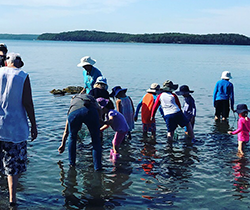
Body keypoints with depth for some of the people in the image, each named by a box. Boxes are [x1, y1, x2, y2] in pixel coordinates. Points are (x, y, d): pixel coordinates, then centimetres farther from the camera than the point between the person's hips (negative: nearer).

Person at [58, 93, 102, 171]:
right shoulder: (91, 98, 43)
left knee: (72, 137, 29)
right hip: (90, 112, -2)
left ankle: (72, 163, 37)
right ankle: (97, 167, 14)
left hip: (74, 112, 2)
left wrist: (63, 145, 59)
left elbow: (66, 131, 50)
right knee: (96, 140, 15)